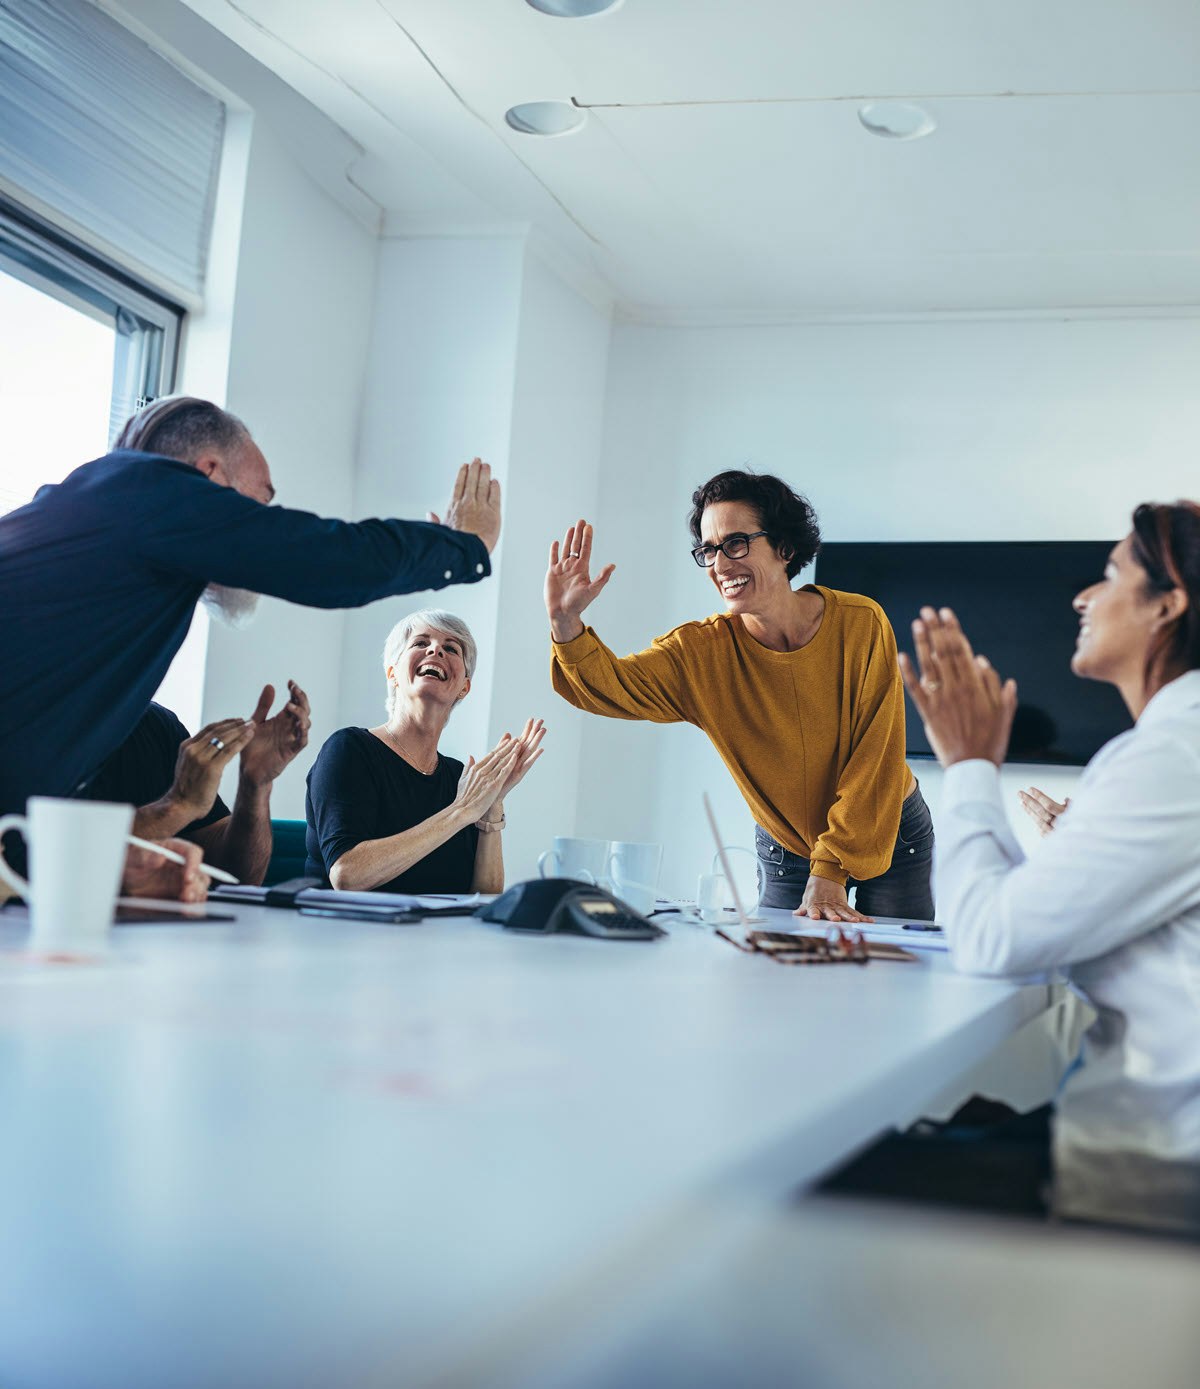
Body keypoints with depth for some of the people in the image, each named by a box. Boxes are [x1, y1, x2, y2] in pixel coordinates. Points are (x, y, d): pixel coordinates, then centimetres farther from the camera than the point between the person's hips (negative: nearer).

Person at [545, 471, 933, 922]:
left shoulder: (860, 624, -20)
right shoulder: (703, 651, -15)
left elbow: (873, 761, -19)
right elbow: (609, 685, -28)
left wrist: (828, 875, -23)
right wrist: (566, 622, -48)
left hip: (892, 838, -1)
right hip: (783, 852, 1)